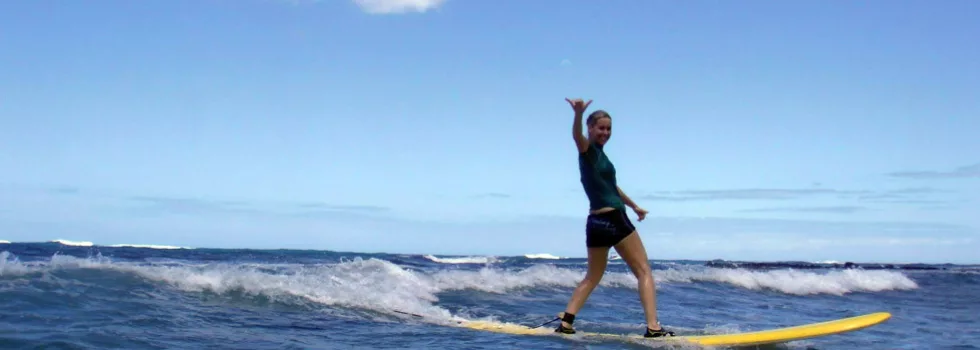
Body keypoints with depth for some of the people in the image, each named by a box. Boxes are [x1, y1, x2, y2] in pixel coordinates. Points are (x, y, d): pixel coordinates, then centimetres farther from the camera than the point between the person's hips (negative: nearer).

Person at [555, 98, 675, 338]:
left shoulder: (598, 153, 17)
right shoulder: (588, 150, -8)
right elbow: (577, 135, -33)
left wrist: (634, 206, 44)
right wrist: (579, 115, -55)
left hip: (596, 223, 9)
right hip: (614, 219, -9)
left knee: (592, 277, 17)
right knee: (644, 272, -2)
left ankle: (566, 321, 6)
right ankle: (653, 327, -10)